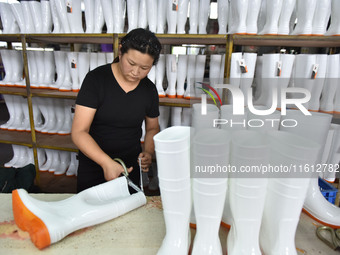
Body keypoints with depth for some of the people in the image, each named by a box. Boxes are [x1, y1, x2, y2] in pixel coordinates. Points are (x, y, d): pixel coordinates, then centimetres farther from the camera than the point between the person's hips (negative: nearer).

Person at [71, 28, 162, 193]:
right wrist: (107, 163, -31)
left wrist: (149, 152, -8)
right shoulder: (96, 79, -15)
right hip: (93, 165, -2)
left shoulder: (149, 90, -3)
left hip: (131, 166, 3)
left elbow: (152, 128, 11)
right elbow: (79, 132, -19)